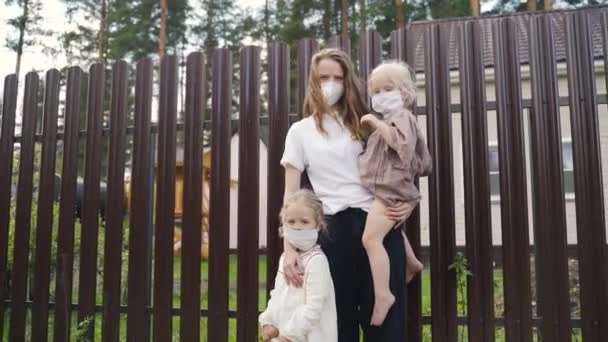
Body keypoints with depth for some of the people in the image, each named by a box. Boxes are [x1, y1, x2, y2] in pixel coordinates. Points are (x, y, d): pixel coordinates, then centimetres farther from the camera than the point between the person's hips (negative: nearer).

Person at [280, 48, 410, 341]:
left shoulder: (363, 125, 14)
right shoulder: (300, 131, 9)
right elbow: (291, 195, 4)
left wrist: (405, 202, -6)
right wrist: (289, 248, -7)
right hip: (334, 230, -1)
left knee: (386, 318, 3)